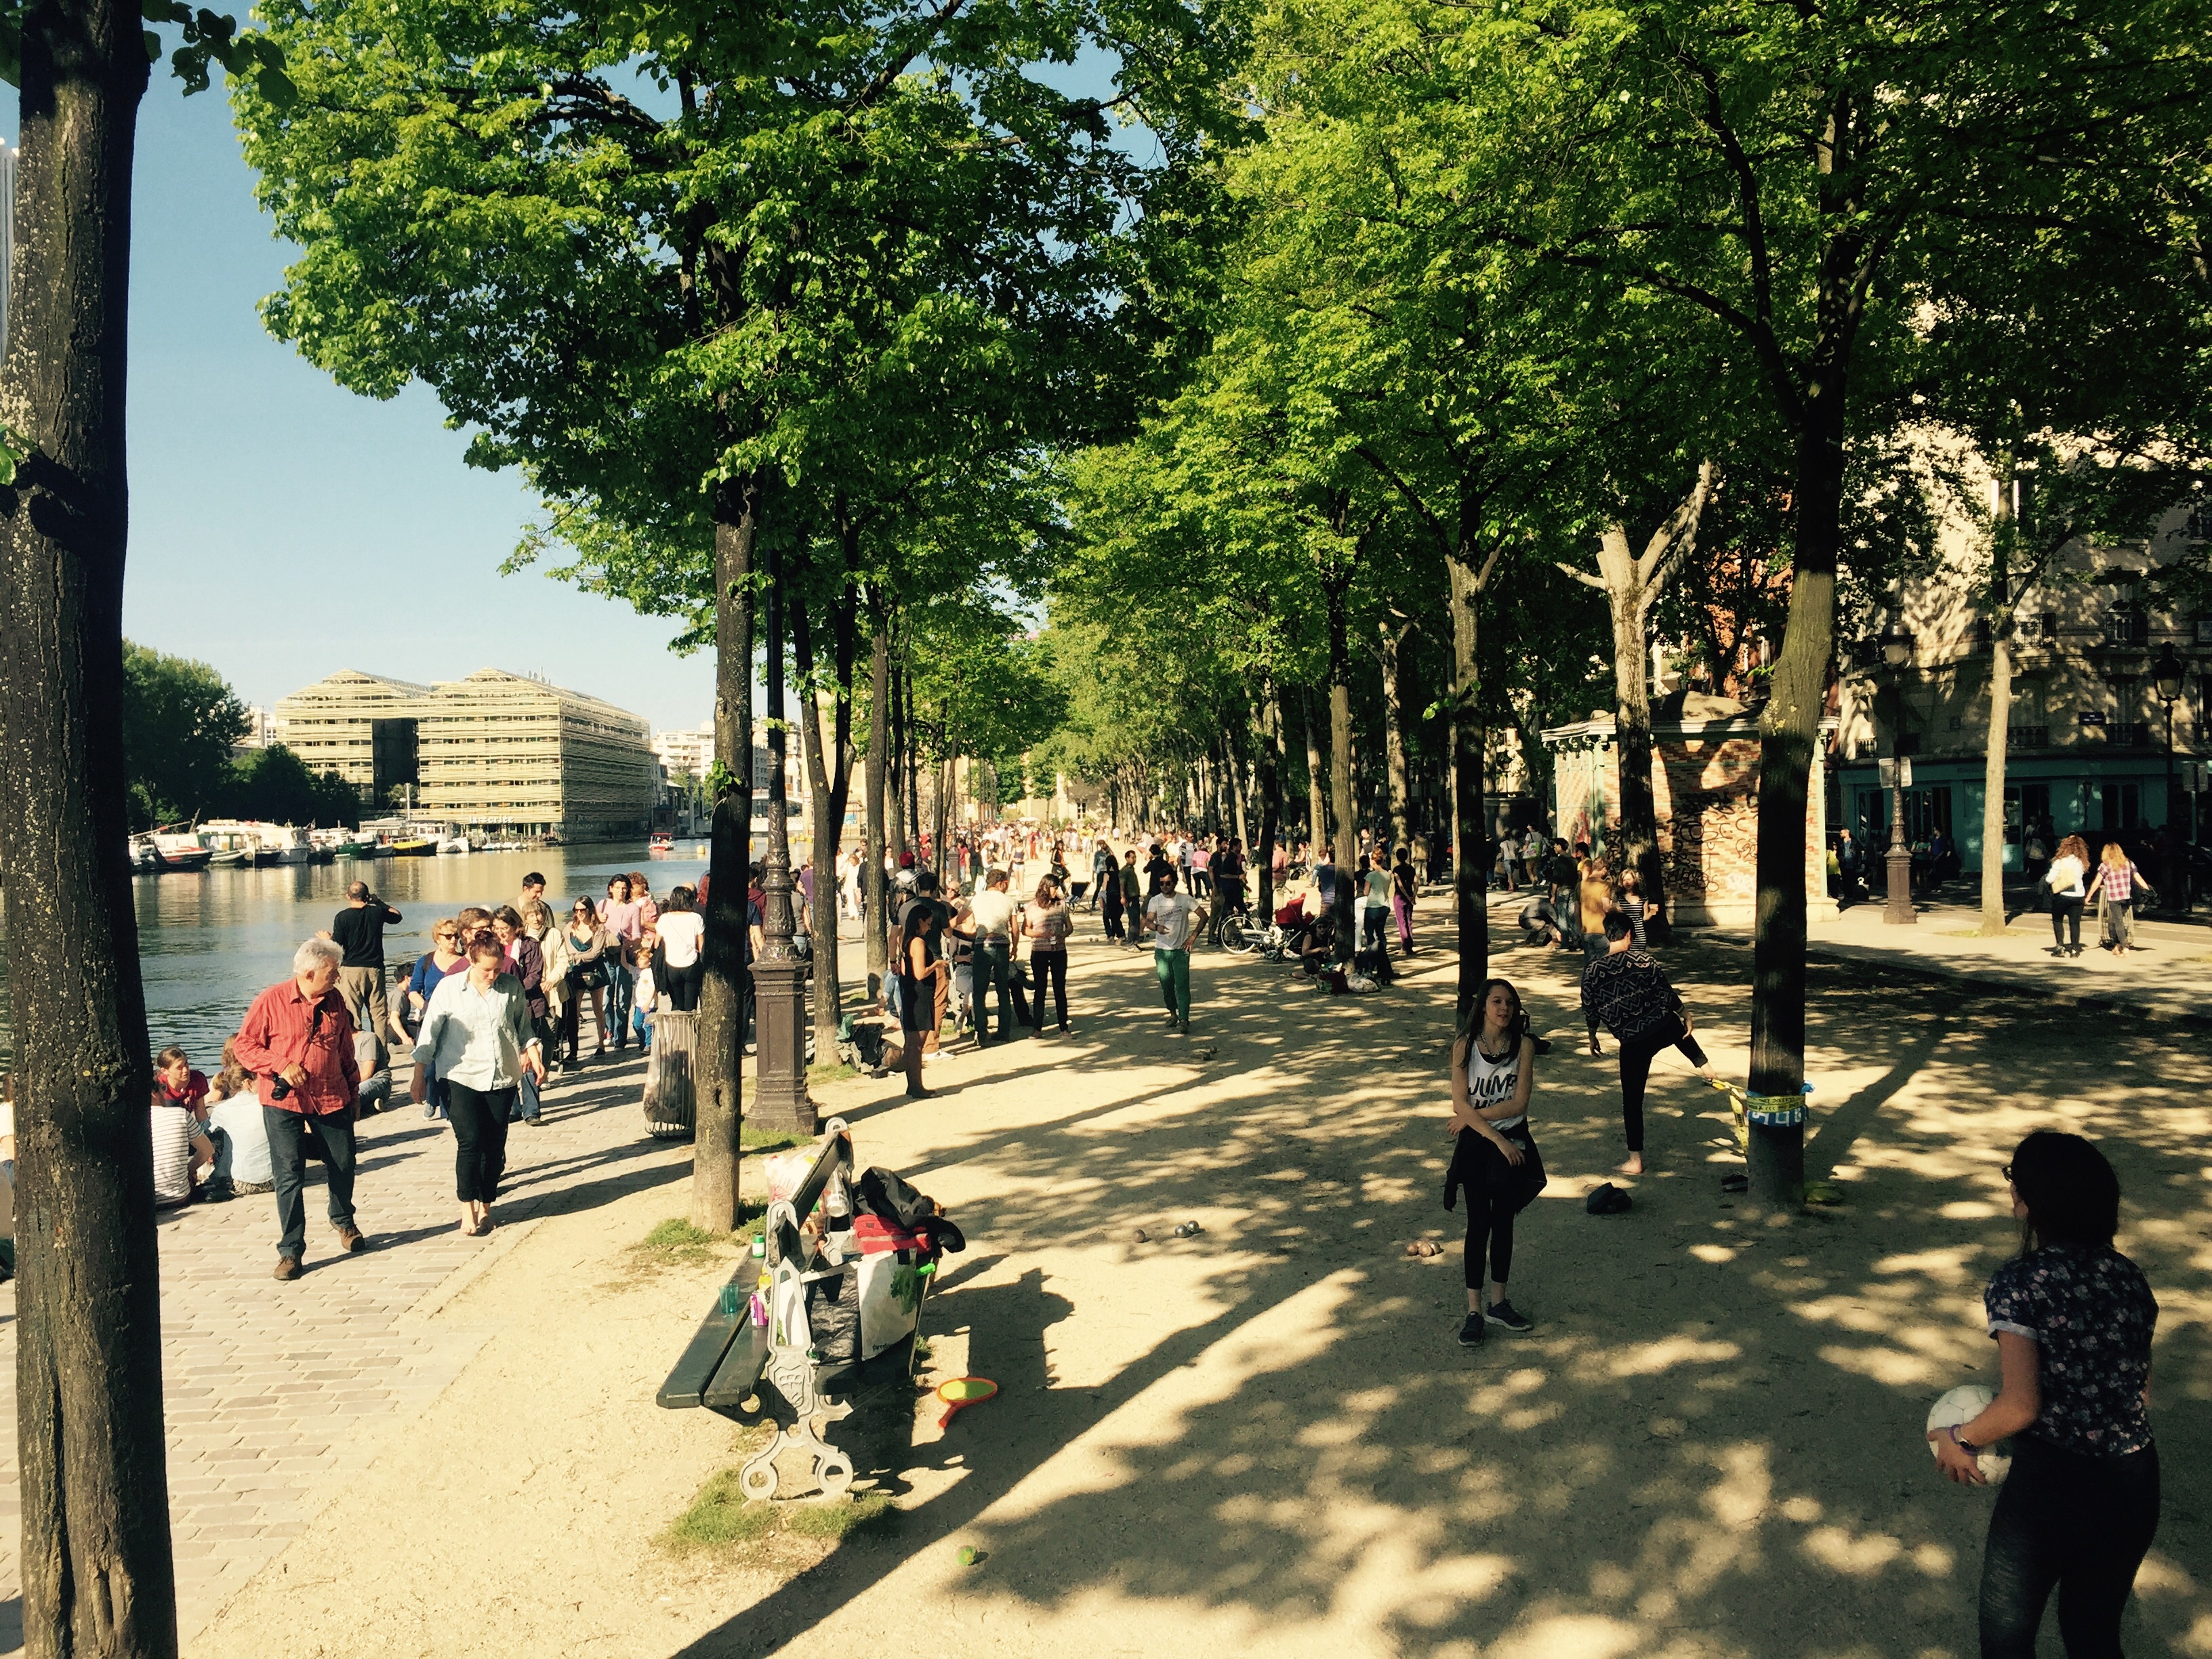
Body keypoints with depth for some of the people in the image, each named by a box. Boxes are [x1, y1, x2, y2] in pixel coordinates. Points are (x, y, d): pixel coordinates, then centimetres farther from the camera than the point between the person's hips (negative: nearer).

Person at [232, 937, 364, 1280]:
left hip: (332, 1099, 4)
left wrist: (354, 1091, 17)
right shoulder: (271, 1001, -8)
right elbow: (245, 1046, -5)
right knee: (288, 1176, -2)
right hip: (284, 1101, -3)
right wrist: (282, 1065, -18)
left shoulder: (335, 1001, 4)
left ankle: (343, 1220, 40)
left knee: (343, 1166, 12)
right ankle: (290, 1250, 9)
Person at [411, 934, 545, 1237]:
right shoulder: (449, 988, -2)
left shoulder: (512, 987, 2)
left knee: (495, 1145, 5)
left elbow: (525, 1027, 15)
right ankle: (467, 1209, 2)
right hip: (461, 1077, -2)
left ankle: (485, 1206, 19)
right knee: (469, 1142, -10)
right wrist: (419, 1078, 3)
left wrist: (534, 1054, 3)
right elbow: (429, 1034, 3)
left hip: (503, 1078, 2)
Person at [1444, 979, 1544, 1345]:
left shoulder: (1524, 1045, -6)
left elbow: (1518, 1103, -11)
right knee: (1479, 1224, 1)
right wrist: (1498, 1140, -15)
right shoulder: (1464, 1045, -8)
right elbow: (1461, 1104, -12)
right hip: (1475, 1143, -1)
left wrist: (1472, 1116, -11)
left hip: (1512, 1141, 1)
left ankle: (1498, 1304, 24)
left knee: (1503, 1222, 11)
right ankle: (1474, 1311, 8)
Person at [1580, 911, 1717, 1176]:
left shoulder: (1592, 972, -7)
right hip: (1663, 1028, 1)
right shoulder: (1645, 961, -7)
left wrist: (1592, 1036, 20)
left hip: (1632, 1042, -1)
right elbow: (1668, 996, -1)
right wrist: (1685, 1015, 17)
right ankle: (1703, 1065, 57)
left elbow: (1591, 1010, 2)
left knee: (1632, 1100, 9)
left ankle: (1635, 1160, 11)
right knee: (1680, 1027, 40)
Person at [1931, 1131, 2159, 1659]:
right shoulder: (2130, 1278, 1)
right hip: (2135, 1483, 6)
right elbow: (2142, 1394, 9)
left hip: (2049, 1483, -6)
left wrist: (1960, 1439, -7)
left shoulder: (2018, 1284, -18)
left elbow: (2020, 1406, -23)